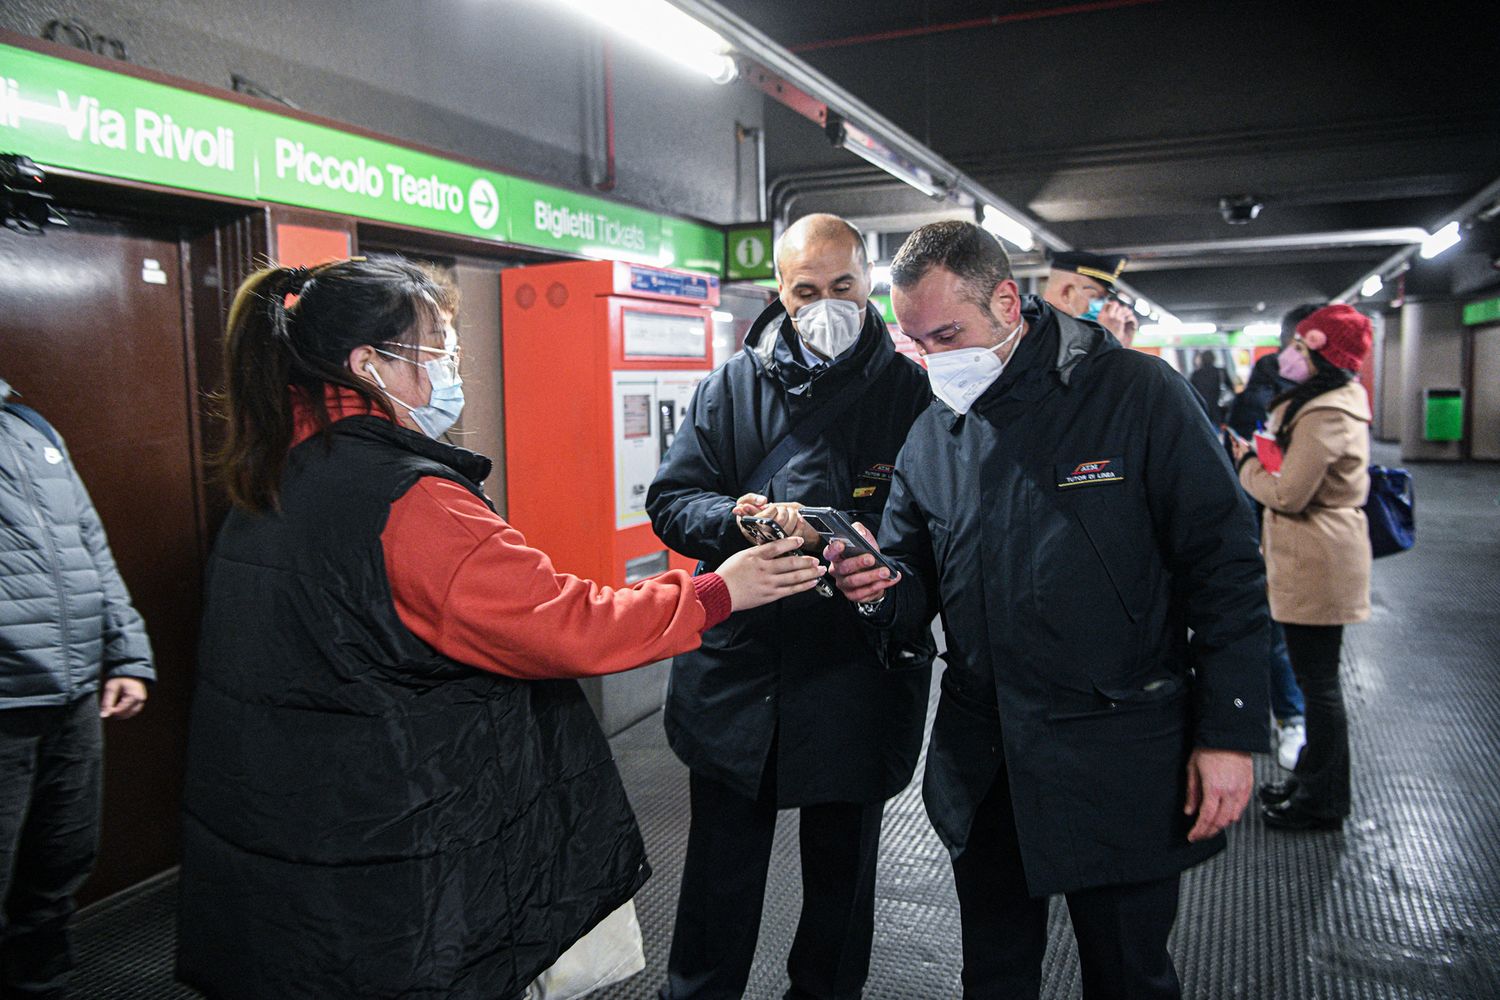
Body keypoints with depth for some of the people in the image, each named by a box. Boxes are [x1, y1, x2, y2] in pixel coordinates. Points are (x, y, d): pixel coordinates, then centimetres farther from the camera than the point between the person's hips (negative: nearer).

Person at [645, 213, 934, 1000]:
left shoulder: (910, 391, -2)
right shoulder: (732, 385, 4)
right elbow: (670, 500, 0)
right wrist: (740, 520, -20)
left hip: (857, 677, -1)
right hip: (735, 672, 1)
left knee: (842, 869, 18)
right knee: (721, 865, 16)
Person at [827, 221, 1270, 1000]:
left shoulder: (1138, 394, -10)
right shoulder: (929, 437, 4)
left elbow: (1225, 569, -9)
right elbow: (919, 588, 10)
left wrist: (1228, 734, -12)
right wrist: (881, 591, -13)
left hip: (1120, 763, -4)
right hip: (980, 767, 5)